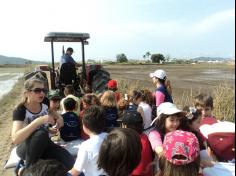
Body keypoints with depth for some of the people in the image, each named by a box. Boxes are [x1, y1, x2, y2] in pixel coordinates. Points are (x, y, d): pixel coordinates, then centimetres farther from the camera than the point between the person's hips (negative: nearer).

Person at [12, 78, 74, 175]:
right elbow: (15, 139, -37)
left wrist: (59, 118, -5)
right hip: (26, 148, -5)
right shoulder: (20, 110, -21)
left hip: (44, 144, 5)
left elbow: (52, 113, 18)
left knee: (69, 163, -18)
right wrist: (39, 120, -42)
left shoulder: (44, 104, -7)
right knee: (41, 133, -39)